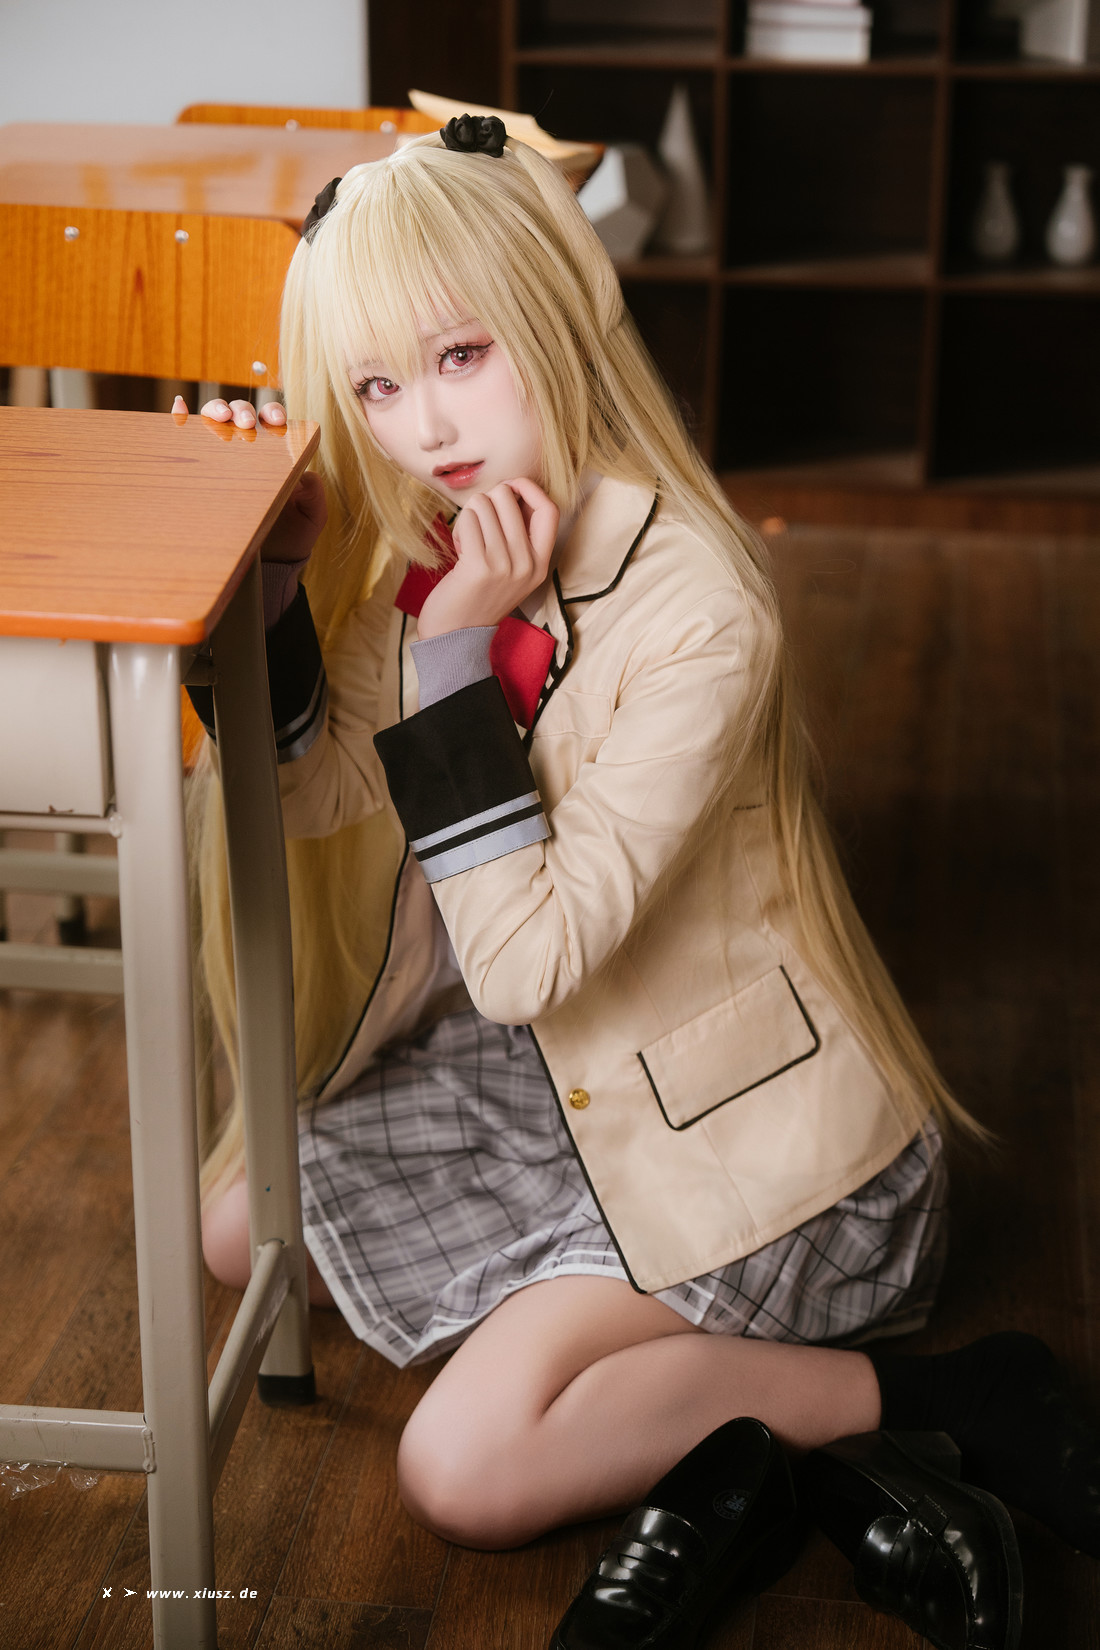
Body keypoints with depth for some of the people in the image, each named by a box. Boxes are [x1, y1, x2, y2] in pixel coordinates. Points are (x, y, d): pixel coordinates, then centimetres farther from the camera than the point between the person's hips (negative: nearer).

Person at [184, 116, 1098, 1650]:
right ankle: (714, 1438, 4)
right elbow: (319, 797, 0)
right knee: (241, 1228, 12)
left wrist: (454, 656, -33)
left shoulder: (698, 611, -30)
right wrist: (276, 566, -14)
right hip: (541, 1072, 9)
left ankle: (948, 1400, -3)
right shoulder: (430, 535, -6)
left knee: (463, 1465, -14)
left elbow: (530, 962, -30)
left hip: (737, 1123, -8)